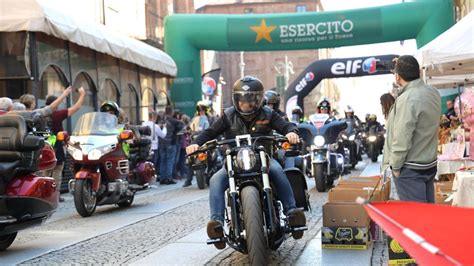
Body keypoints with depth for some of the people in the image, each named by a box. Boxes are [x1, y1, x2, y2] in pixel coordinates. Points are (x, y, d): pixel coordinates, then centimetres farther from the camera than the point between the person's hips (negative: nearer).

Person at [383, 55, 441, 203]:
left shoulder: (407, 100, -22)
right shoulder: (433, 93, 3)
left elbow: (402, 139, -23)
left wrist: (395, 166, -9)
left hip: (410, 169, -8)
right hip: (429, 164, 9)